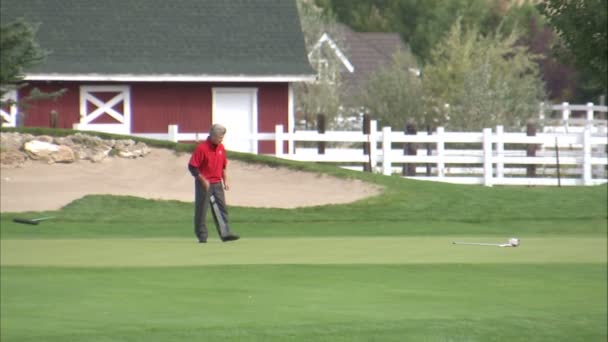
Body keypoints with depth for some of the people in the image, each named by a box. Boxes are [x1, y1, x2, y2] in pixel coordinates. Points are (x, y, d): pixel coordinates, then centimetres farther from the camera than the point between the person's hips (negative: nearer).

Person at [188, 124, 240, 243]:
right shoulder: (201, 148, -14)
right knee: (201, 210, 1)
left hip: (217, 184, 6)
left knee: (221, 208, -2)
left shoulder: (221, 148, 8)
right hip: (204, 184, -6)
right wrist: (203, 180, -18)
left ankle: (225, 233, -6)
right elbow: (192, 167, -14)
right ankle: (202, 235, 8)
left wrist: (225, 180, 13)